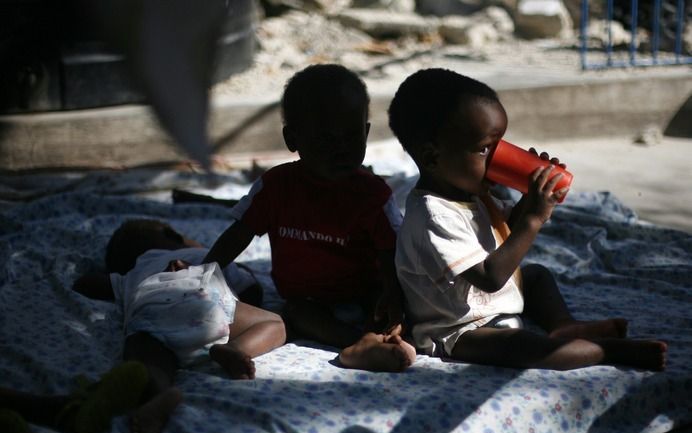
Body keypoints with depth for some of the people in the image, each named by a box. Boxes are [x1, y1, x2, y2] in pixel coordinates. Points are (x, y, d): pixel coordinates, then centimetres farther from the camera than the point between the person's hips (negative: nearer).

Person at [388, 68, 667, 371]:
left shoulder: (467, 188, 1)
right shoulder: (434, 216, -30)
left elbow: (509, 228, 15)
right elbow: (490, 277, -33)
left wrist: (534, 199, -5)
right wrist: (533, 219, -32)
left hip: (492, 306, 11)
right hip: (458, 333, -11)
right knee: (528, 348, -31)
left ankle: (563, 326, 2)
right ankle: (614, 349, -20)